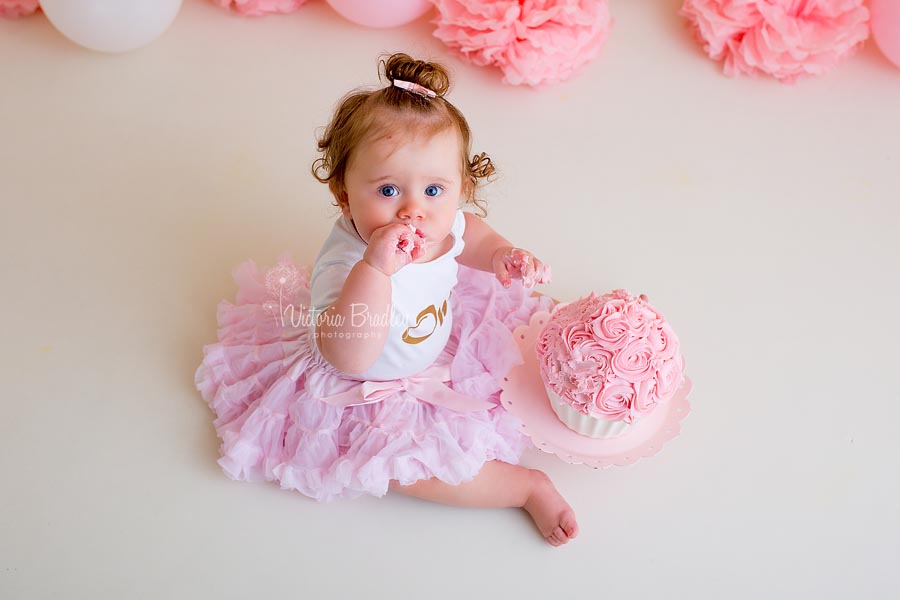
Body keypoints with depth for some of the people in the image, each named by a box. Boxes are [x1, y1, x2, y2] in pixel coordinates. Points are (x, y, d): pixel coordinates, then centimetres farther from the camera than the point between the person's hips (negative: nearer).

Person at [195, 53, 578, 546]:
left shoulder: (442, 222, -19)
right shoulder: (346, 265, -41)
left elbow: (470, 231, 7)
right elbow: (349, 358, -54)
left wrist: (501, 255, -13)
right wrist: (375, 268, -62)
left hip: (439, 347, 7)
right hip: (367, 393, -6)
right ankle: (529, 487, -6)